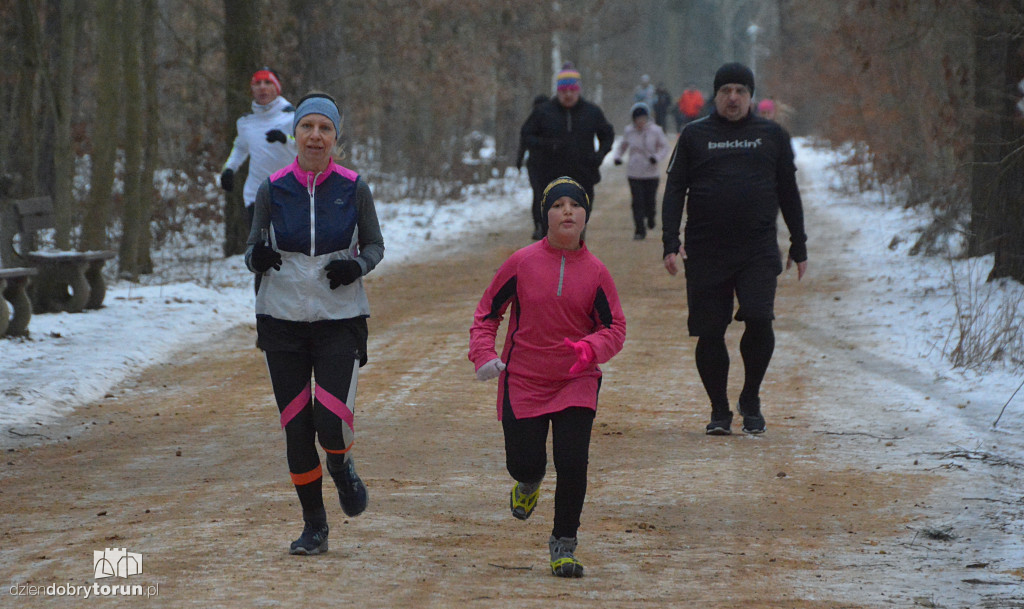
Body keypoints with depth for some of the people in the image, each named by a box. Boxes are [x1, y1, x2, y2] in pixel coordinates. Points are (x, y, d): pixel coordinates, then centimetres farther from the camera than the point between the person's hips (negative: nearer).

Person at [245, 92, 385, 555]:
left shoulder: (353, 188, -2)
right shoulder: (273, 189, 0)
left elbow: (375, 244, 9)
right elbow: (253, 251, 7)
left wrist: (357, 266, -13)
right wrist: (258, 257, -16)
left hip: (340, 320, -1)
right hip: (282, 320, 1)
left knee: (332, 422, -15)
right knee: (296, 426, 2)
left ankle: (342, 468, 22)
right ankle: (314, 525, 18)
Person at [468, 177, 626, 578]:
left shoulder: (595, 272, -1)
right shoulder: (522, 263, -3)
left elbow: (615, 327, 2)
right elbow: (487, 313, 6)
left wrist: (591, 348, -19)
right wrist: (483, 354, -10)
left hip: (577, 383, 0)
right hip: (523, 381, 0)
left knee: (572, 462, -12)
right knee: (524, 463, -2)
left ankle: (563, 545, 4)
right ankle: (529, 484, 39)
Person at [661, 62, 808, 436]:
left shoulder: (772, 136, 11)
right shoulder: (694, 136, 9)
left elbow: (788, 194, 17)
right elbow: (674, 191, 6)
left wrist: (799, 247, 15)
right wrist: (670, 243, -6)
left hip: (759, 251, 0)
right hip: (705, 252, 0)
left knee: (759, 321, -16)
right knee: (709, 333, 0)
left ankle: (750, 400, 5)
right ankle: (719, 410, 15)